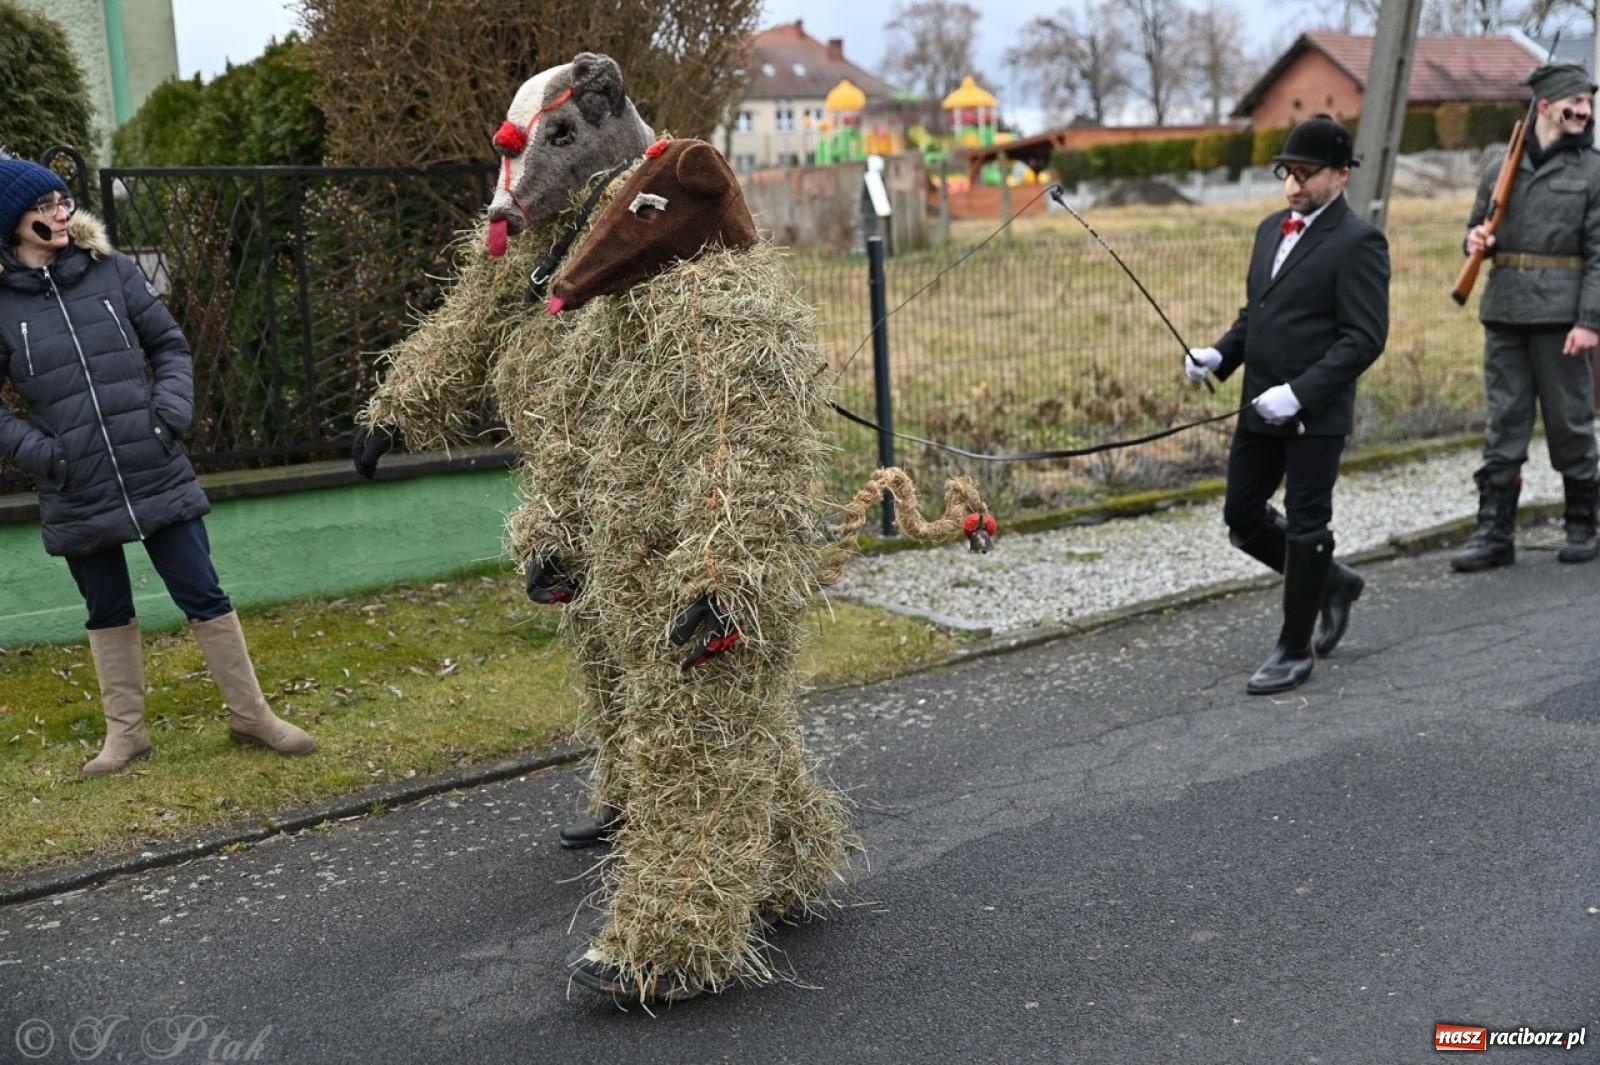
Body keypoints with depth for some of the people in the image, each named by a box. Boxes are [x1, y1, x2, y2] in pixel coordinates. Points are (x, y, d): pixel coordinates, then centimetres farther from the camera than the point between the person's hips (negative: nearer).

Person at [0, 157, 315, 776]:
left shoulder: (111, 272, 1)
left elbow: (169, 345, 7)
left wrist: (171, 411, -7)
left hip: (159, 477, 1)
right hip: (78, 498, 0)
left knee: (205, 599, 6)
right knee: (108, 615, 14)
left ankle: (251, 717, 19)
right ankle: (125, 732, 30)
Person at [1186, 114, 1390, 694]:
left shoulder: (1357, 242, -12)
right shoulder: (1273, 229, 12)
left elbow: (1365, 337, -17)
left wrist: (1300, 393, -24)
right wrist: (1220, 355, 1)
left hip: (1315, 414, -8)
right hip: (1260, 409, 8)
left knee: (1305, 528, 3)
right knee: (1242, 519, 12)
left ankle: (1295, 650, 16)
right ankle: (1332, 582, 34)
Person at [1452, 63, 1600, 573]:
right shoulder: (1502, 169, 10)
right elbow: (1478, 230, 21)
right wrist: (1476, 240, -3)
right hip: (1505, 312, 3)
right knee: (1503, 423, 3)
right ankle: (1495, 535, 7)